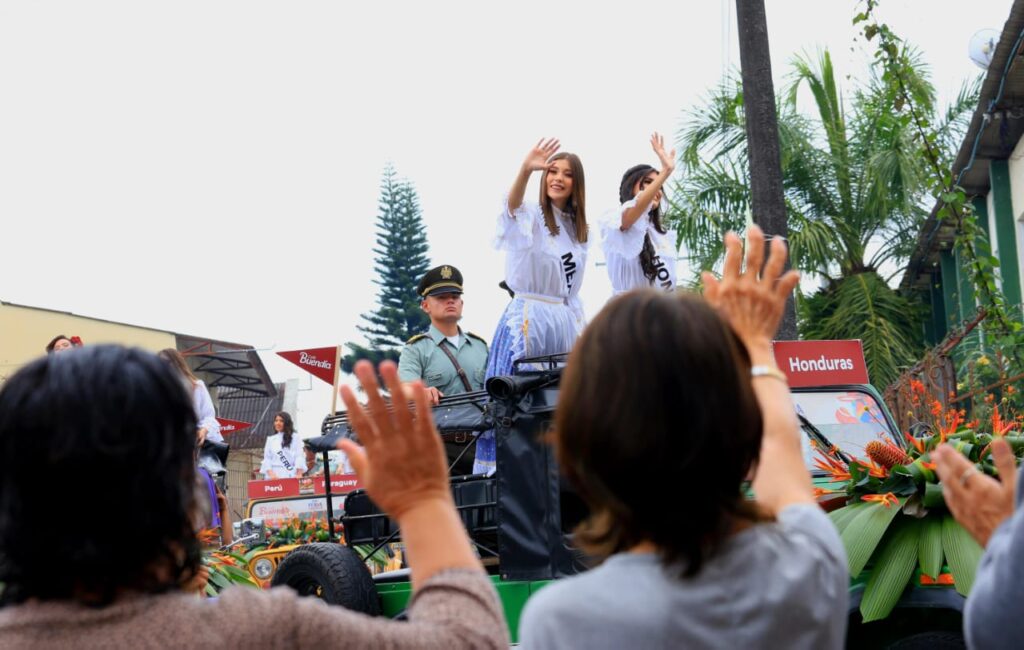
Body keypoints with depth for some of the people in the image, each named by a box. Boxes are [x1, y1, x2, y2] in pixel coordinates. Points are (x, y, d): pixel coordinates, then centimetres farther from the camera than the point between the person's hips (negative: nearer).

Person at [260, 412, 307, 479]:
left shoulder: (295, 438, 8)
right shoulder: (270, 439, 17)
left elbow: (299, 457, 0)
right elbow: (267, 458, 10)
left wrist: (299, 474, -13)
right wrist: (271, 473, -8)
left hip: (289, 476, -2)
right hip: (274, 476, 2)